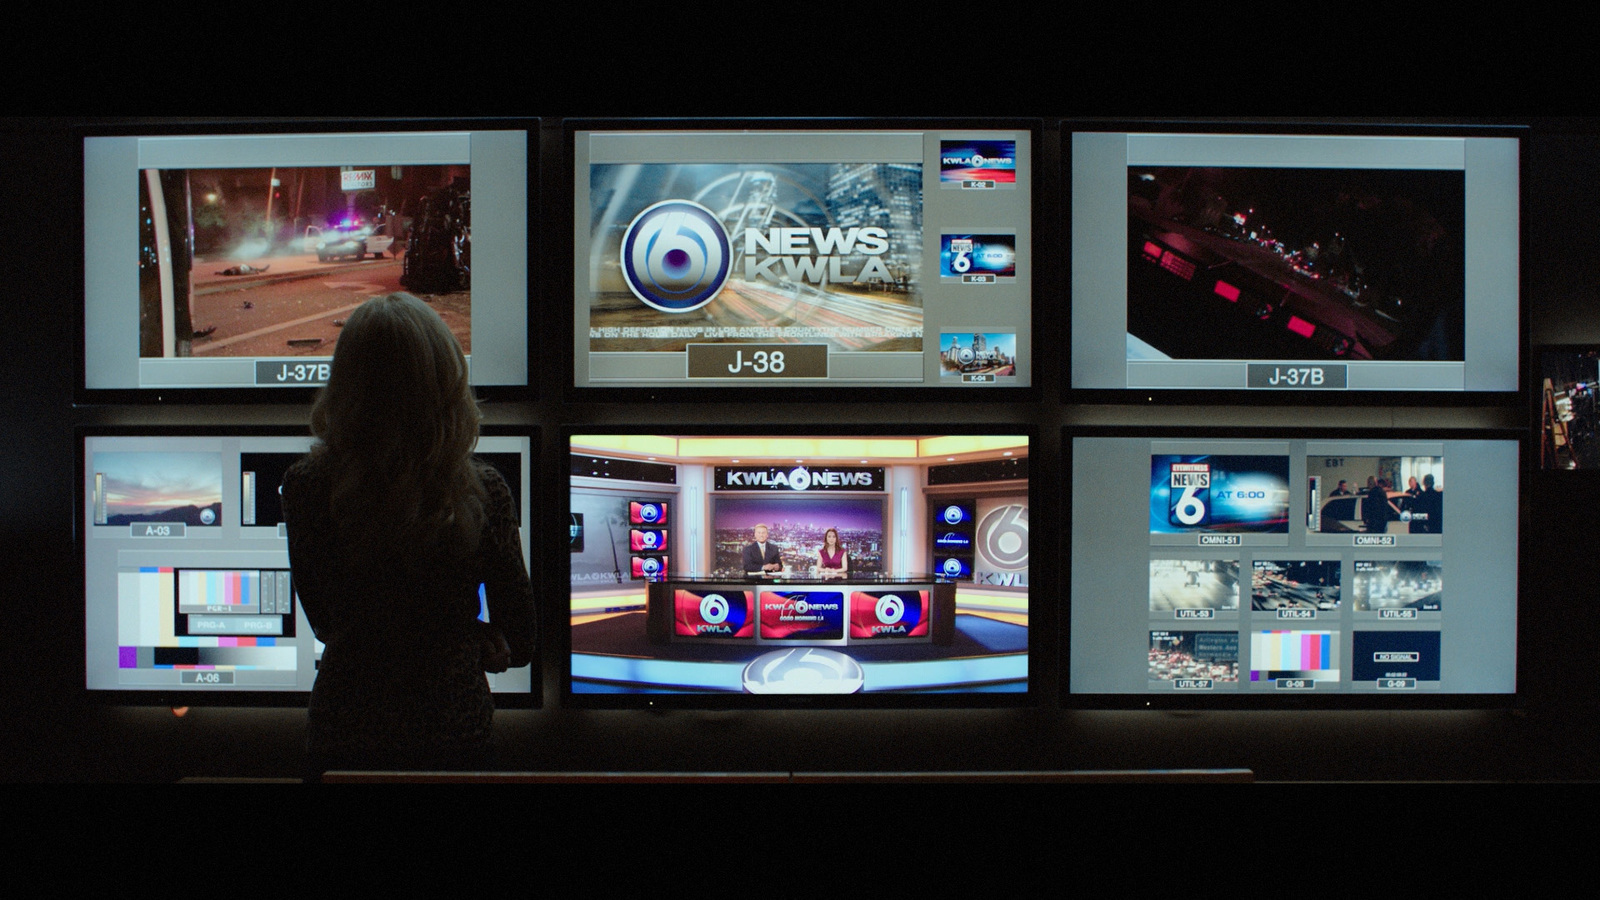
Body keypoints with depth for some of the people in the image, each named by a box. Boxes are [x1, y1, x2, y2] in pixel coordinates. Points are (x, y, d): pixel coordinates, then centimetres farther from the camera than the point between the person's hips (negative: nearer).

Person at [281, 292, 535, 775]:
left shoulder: (304, 486, -14)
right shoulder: (483, 492, -16)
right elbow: (520, 644, -6)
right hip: (456, 729, 0)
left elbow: (323, 624, -1)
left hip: (343, 731, 1)